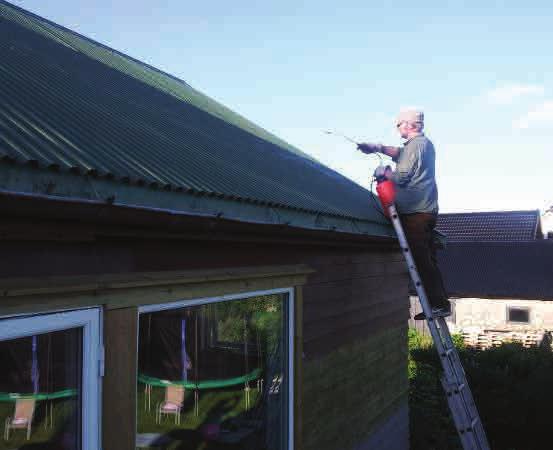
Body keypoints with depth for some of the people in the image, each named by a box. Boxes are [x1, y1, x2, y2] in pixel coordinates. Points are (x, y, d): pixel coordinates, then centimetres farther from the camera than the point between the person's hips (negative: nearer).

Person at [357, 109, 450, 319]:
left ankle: (439, 304, -5)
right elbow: (401, 154, 26)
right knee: (428, 261, 13)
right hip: (427, 211, 10)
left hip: (415, 214, -10)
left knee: (422, 262, -7)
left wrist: (384, 172, 2)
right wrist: (378, 148, 17)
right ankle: (440, 304, 17)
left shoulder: (415, 145, -12)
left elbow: (401, 177, -16)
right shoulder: (426, 143, 19)